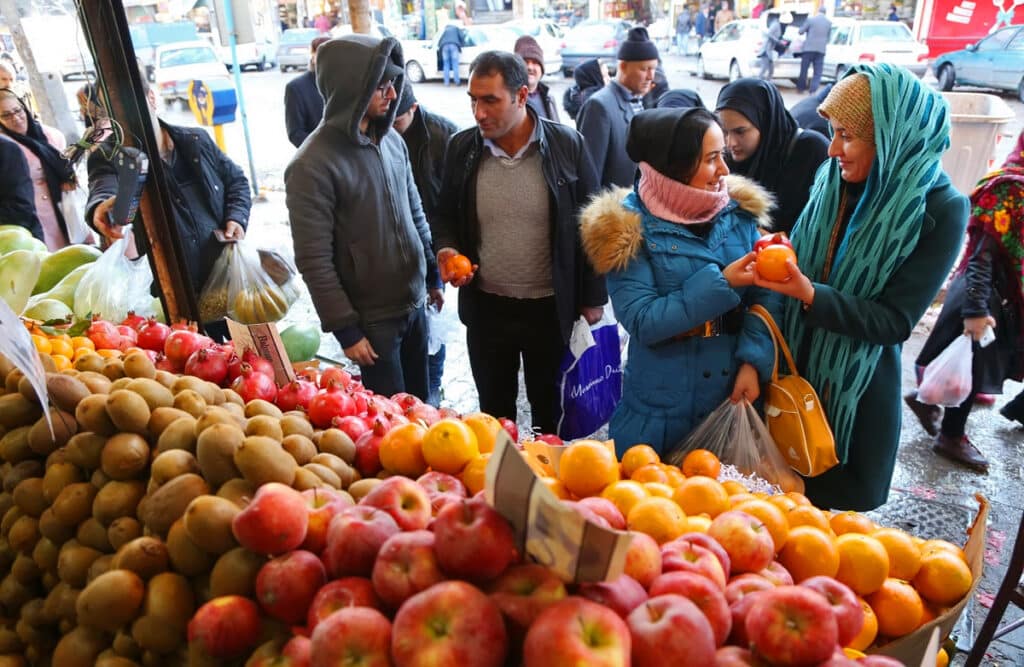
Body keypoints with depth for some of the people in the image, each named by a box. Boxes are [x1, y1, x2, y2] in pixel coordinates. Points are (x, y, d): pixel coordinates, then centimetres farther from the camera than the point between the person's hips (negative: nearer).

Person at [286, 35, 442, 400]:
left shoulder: (392, 140, 2)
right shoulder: (312, 165, -19)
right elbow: (314, 260, -18)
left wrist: (432, 275, 16)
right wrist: (346, 329, -16)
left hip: (414, 304, 6)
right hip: (372, 319, -6)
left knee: (420, 404, 21)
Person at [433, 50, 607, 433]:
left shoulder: (567, 145, -10)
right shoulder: (461, 147, -3)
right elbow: (446, 216, 10)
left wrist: (593, 297, -1)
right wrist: (447, 249, -12)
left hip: (550, 307, -2)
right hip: (485, 306, 2)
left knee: (548, 409, 17)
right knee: (493, 410, 18)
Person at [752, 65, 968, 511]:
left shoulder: (939, 210, -17)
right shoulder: (832, 179, -5)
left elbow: (896, 321, -20)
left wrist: (809, 294, -32)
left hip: (858, 385, -3)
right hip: (795, 365, 4)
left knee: (837, 499, 15)